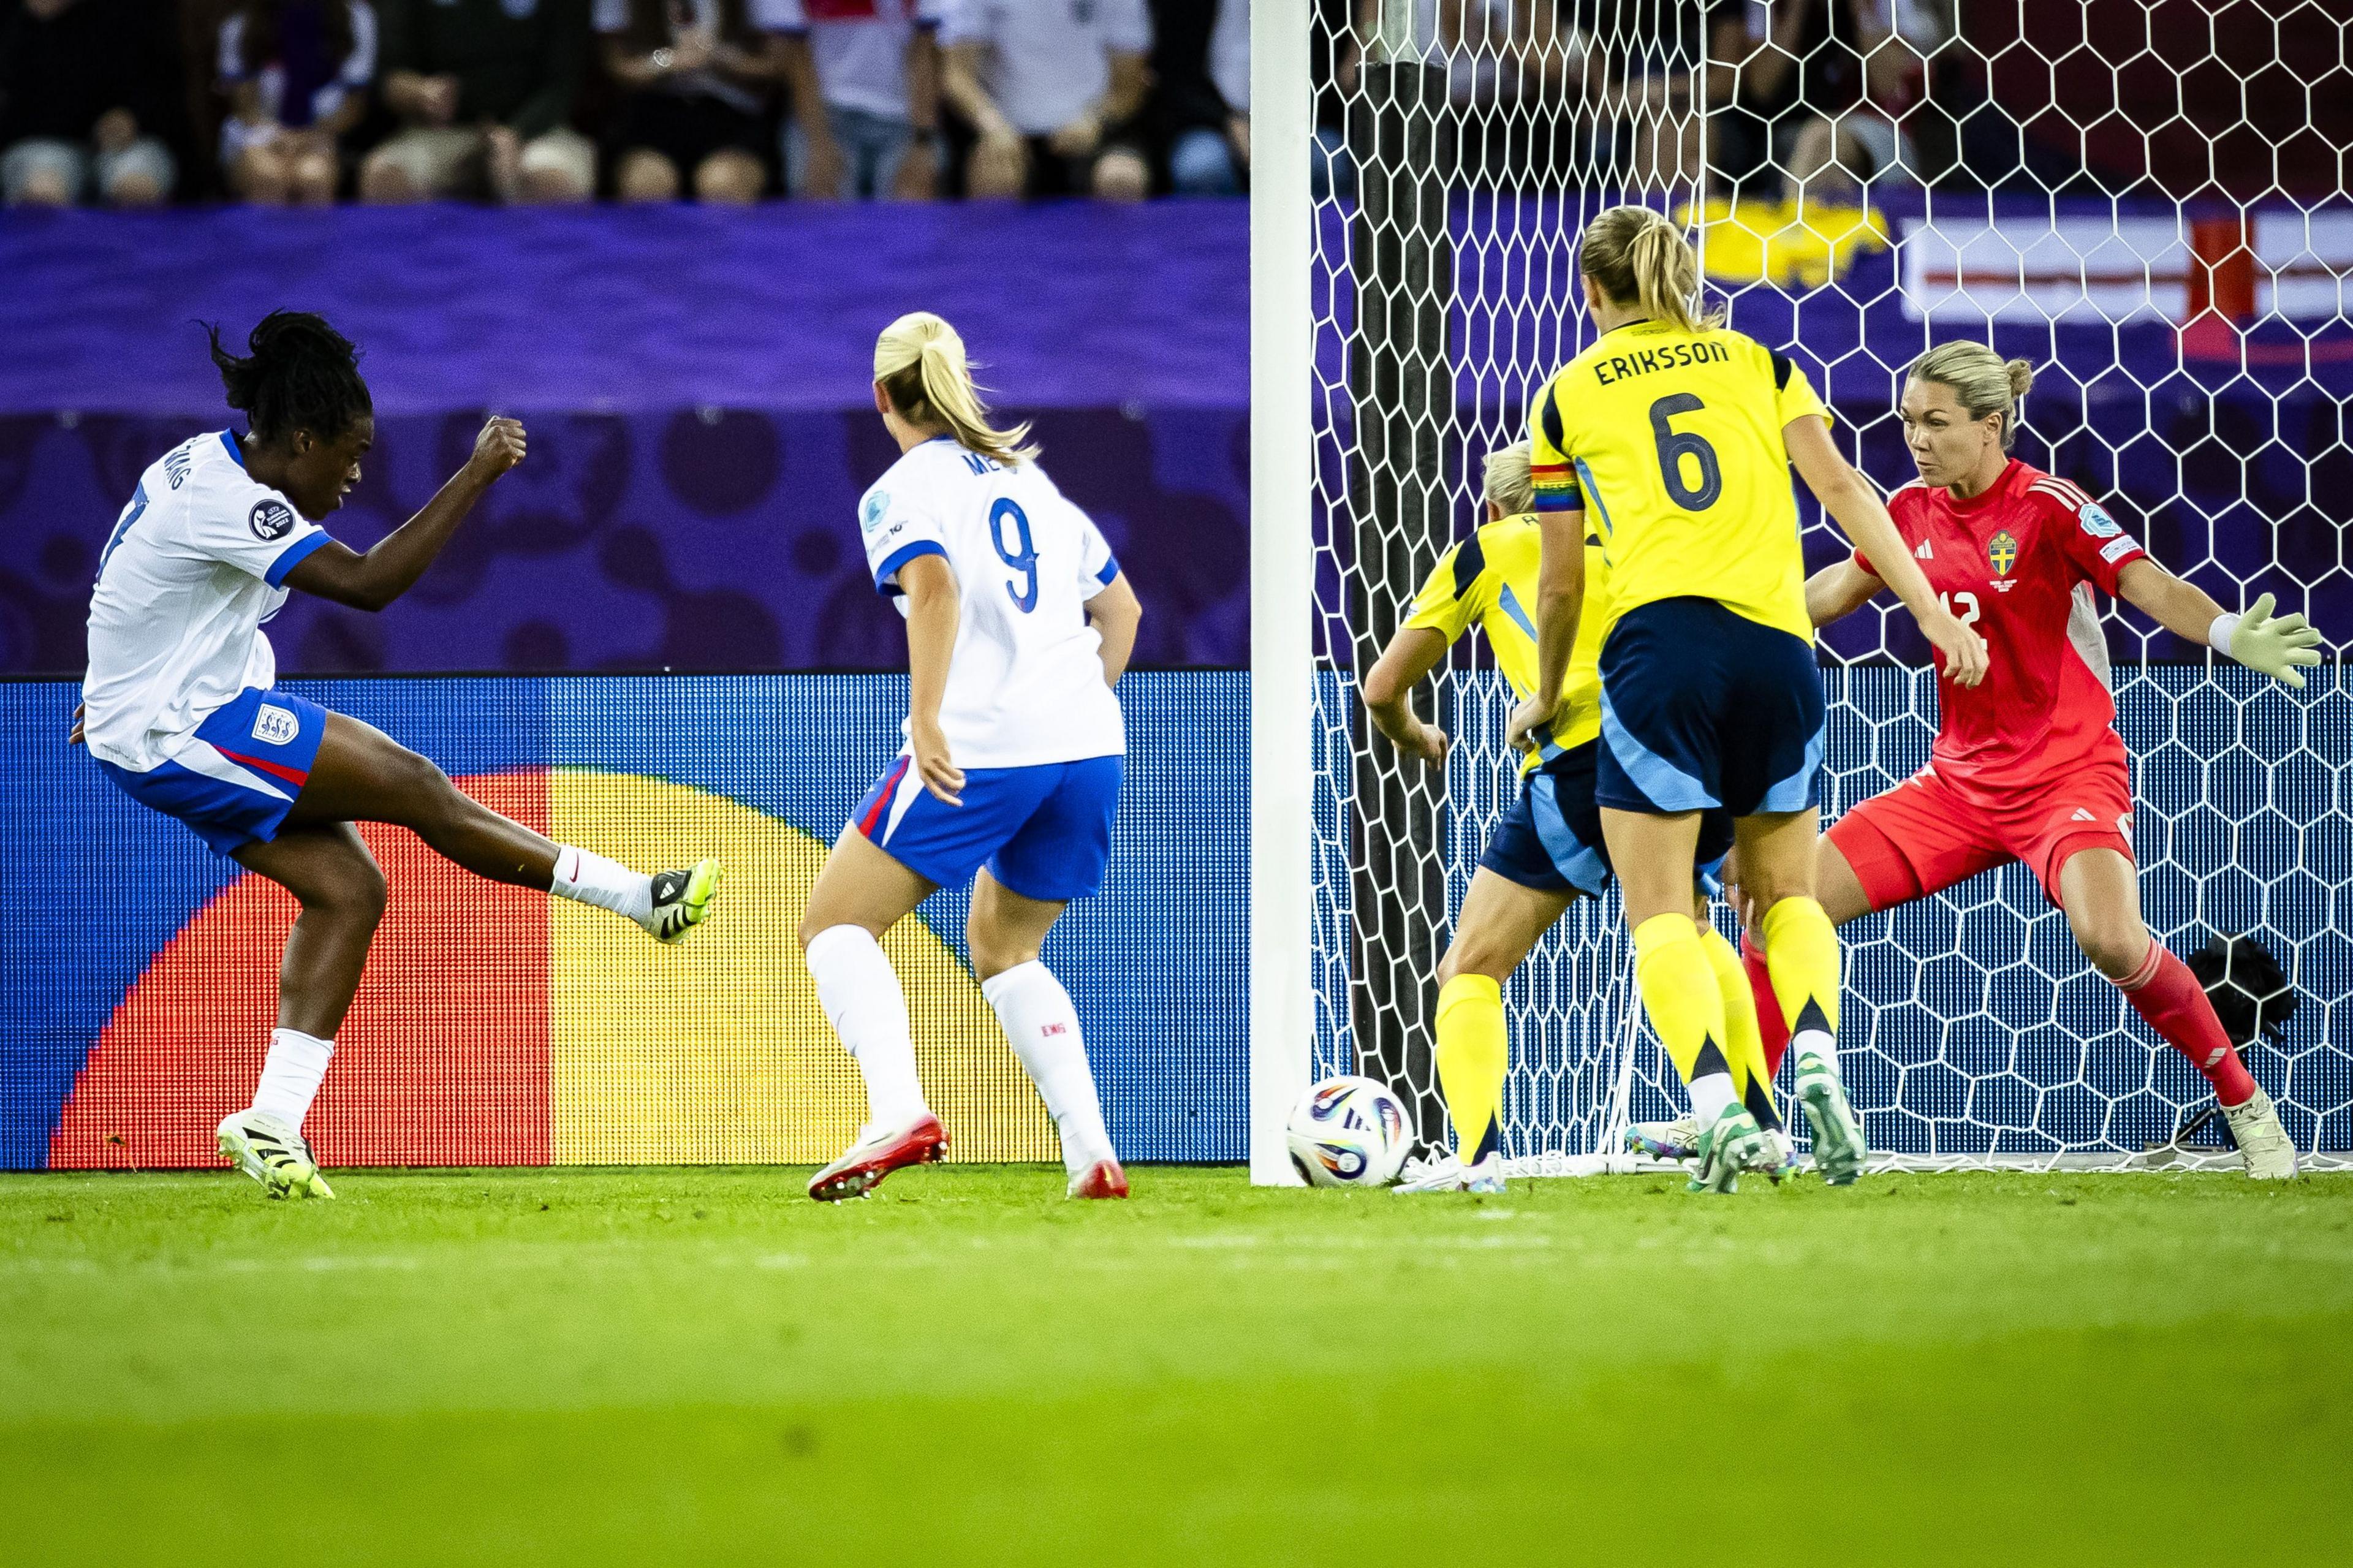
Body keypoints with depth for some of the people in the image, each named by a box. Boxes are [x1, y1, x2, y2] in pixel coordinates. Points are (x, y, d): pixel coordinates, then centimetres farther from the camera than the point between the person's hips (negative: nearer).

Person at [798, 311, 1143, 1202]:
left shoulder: (902, 491, 0)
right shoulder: (1029, 476, 20)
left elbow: (935, 587, -21)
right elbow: (1121, 606, 25)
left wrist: (926, 721, -26)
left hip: (980, 751, -7)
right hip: (1090, 746, 7)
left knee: (835, 922, 4)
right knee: (1002, 950, 24)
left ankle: (899, 1112, -20)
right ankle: (1090, 1153, 6)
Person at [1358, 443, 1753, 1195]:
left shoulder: (1487, 550, 21)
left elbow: (1383, 688, 21)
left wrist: (1413, 737, 43)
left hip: (1582, 756, -4)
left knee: (1471, 970, 5)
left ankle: (1475, 1155, -16)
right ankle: (1759, 1122, 29)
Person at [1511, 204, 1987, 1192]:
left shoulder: (1570, 396, 13)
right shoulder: (1757, 364, 18)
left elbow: (1561, 581, 16)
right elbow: (1841, 490, 4)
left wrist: (1545, 698, 31)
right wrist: (1932, 612, 1)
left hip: (1659, 638, -2)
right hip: (1776, 644, 3)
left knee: (1660, 913, 0)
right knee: (1786, 892, 16)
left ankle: (1719, 1110, -20)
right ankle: (1818, 1061, -12)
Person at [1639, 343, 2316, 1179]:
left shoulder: (2050, 507, -13)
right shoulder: (1913, 512, 4)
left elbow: (2155, 589, -23)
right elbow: (1838, 589, 23)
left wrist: (2234, 637, -41)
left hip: (2068, 774, -6)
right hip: (1959, 781, 6)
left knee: (2112, 938, -31)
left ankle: (2247, 1106, -11)